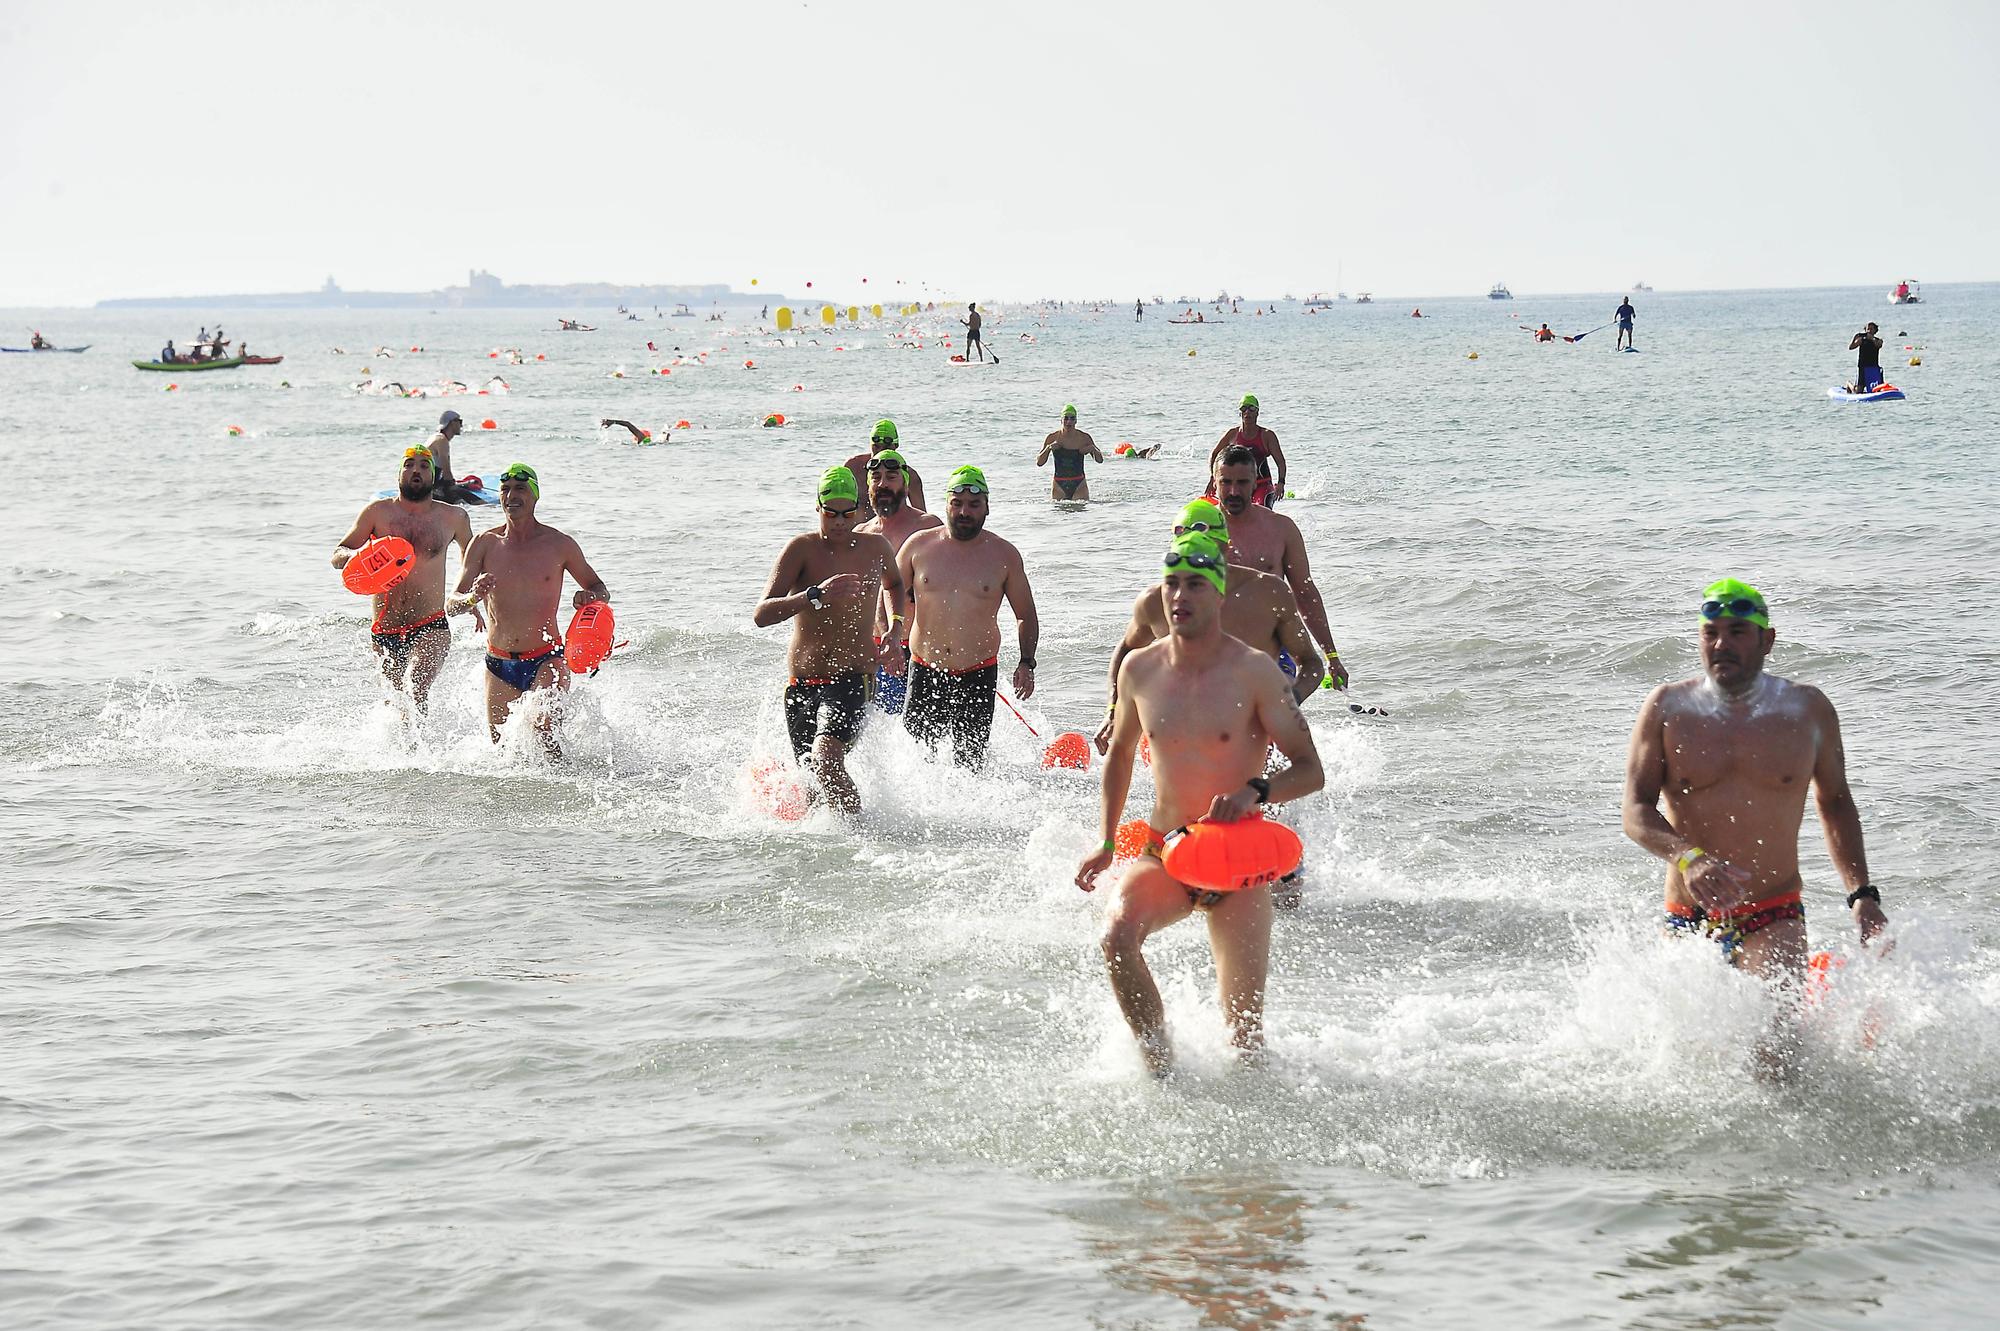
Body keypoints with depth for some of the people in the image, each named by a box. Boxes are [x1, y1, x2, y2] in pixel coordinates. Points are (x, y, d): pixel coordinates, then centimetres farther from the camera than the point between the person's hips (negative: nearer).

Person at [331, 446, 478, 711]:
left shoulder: (454, 517, 4)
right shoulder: (378, 512, 2)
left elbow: (469, 553, 26)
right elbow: (337, 555, 3)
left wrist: (470, 599, 23)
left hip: (430, 628, -2)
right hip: (384, 632, 2)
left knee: (416, 692, -27)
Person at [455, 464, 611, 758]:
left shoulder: (559, 544, -1)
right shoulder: (485, 544, 2)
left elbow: (601, 589, 12)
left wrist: (590, 596, -12)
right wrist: (473, 597, -24)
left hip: (546, 660, -3)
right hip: (499, 664, 3)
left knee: (543, 730, -26)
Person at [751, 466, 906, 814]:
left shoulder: (875, 546, 4)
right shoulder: (803, 548, -6)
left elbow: (894, 584, 31)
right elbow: (761, 615, -17)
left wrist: (895, 628, 15)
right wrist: (815, 595, -29)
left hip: (850, 681, -1)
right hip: (800, 686, 2)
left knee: (827, 762, -27)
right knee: (812, 776, 7)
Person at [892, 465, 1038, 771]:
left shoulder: (1004, 555, 2)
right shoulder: (919, 545, 3)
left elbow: (1026, 616, 10)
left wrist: (1026, 662, -4)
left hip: (978, 676, -1)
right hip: (924, 673, 1)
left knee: (970, 763, -2)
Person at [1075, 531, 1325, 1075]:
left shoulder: (1253, 671, -9)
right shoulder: (1139, 670, 2)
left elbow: (1311, 770, -9)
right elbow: (1120, 753, 21)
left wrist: (1255, 791, -28)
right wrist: (1105, 843, 18)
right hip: (1161, 854, 2)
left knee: (1244, 1027, 1)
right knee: (1118, 936, -30)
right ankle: (1162, 1070, -17)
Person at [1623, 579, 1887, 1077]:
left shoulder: (1808, 710, 2)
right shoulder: (1666, 709, -1)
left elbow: (1835, 803, 16)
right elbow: (1636, 812, -7)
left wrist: (1861, 894, 7)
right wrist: (1688, 858, -27)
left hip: (1773, 919, -1)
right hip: (1688, 923, 2)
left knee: (1771, 1062, -23)